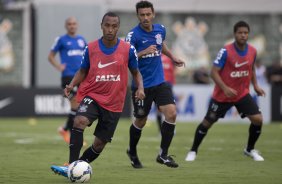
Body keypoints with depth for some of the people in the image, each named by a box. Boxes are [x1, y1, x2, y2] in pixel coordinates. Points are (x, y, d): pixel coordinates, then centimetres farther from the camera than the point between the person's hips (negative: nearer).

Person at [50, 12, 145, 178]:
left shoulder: (128, 50, -4)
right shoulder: (91, 48, -3)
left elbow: (136, 72, 9)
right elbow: (83, 71, 10)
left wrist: (140, 88, -10)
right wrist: (72, 84, -8)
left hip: (114, 103, 1)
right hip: (92, 96, -1)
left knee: (100, 143, 3)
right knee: (80, 121, -31)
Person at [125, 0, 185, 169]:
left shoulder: (160, 29, 3)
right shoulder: (133, 35, -14)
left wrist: (172, 57, 26)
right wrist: (143, 52, -29)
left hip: (160, 82, 4)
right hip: (142, 85, -4)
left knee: (171, 113, -12)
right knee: (141, 121, 7)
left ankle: (163, 154, -1)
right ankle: (132, 152, 33)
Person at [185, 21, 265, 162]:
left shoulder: (252, 51, -3)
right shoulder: (226, 51, -19)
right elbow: (214, 72, -20)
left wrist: (255, 85, 9)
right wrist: (225, 88, -31)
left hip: (242, 94, 4)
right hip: (222, 95, -4)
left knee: (258, 119, -9)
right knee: (207, 122, 2)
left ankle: (250, 150, 13)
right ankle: (193, 151, 20)